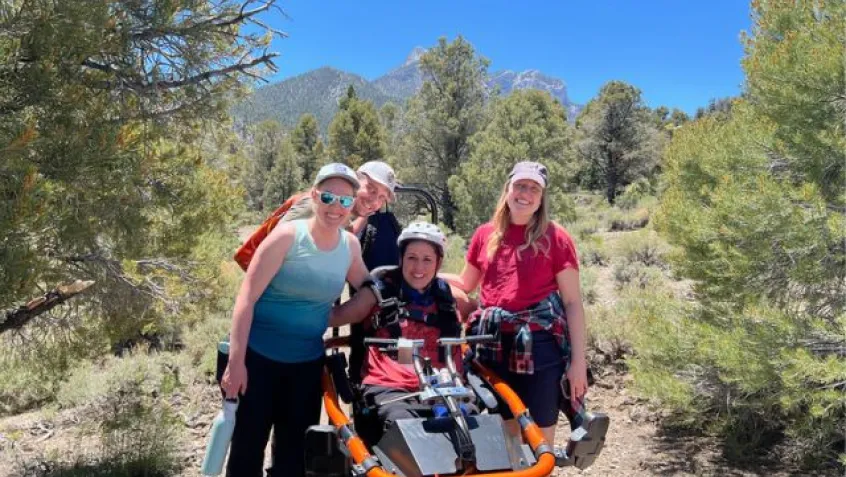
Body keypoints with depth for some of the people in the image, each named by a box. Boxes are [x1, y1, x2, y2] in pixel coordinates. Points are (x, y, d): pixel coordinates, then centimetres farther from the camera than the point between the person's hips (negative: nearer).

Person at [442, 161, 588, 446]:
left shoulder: (555, 238, -4)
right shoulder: (485, 235, 7)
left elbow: (573, 302, -4)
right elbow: (466, 284, 20)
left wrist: (578, 361, -9)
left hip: (541, 347, -3)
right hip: (495, 347, 4)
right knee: (504, 431, 16)